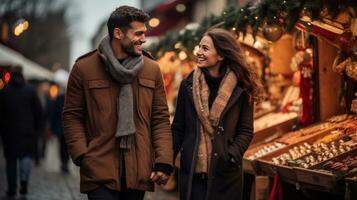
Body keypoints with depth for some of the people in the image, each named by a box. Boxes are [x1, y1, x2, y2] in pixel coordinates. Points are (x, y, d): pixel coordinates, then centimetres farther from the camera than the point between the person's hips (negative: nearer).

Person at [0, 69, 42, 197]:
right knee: (26, 155, 8)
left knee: (11, 159, 8)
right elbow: (38, 111, 1)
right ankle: (24, 178, -17)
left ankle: (12, 188, 8)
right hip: (27, 130, 0)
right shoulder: (31, 91, 2)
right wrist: (36, 128, 10)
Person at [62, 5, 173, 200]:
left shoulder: (152, 70, 7)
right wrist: (82, 157, -10)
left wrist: (164, 161, -3)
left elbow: (161, 118, 7)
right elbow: (72, 116, 2)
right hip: (100, 171, -3)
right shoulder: (84, 68, 0)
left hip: (139, 172, 3)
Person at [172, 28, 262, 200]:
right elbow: (178, 128, 6)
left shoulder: (240, 89, -2)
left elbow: (246, 131, 2)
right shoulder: (188, 85, 3)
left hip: (225, 173, -1)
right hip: (191, 172, 1)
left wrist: (233, 154, -16)